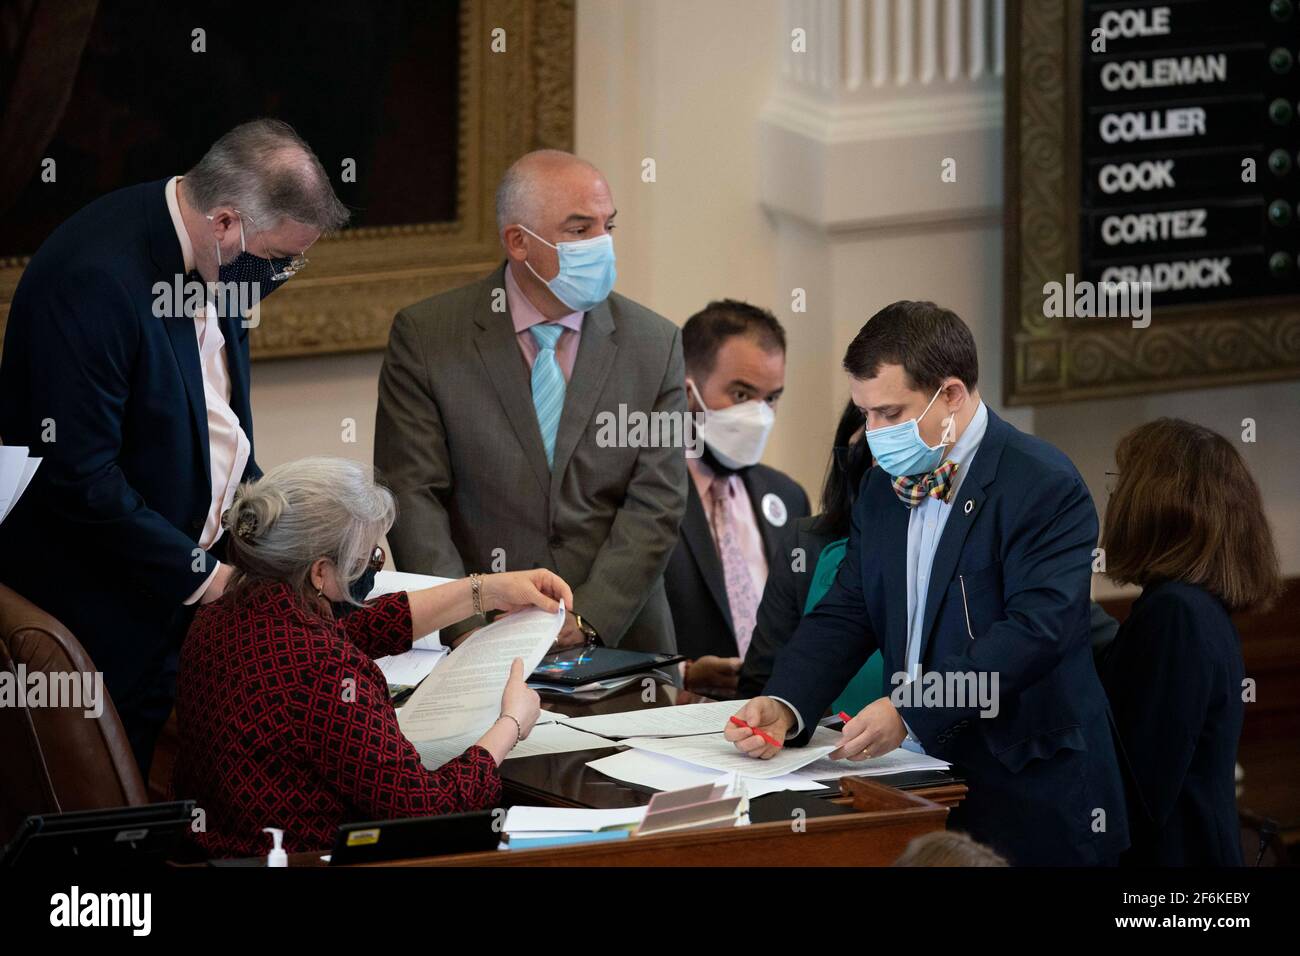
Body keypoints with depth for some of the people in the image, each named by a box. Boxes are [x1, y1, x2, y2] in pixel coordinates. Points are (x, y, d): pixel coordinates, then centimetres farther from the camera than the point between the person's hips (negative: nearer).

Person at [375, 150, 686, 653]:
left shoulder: (655, 344, 7)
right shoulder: (425, 337, 2)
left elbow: (656, 503, 2)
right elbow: (412, 496, -2)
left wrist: (585, 620, -11)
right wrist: (468, 627, -14)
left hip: (618, 639, 2)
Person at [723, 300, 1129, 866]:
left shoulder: (1045, 486, -13)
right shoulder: (883, 486, 12)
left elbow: (1034, 630, -23)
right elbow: (847, 614, 9)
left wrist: (908, 711, -30)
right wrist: (783, 707, -11)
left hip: (1025, 796, -6)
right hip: (919, 773, 6)